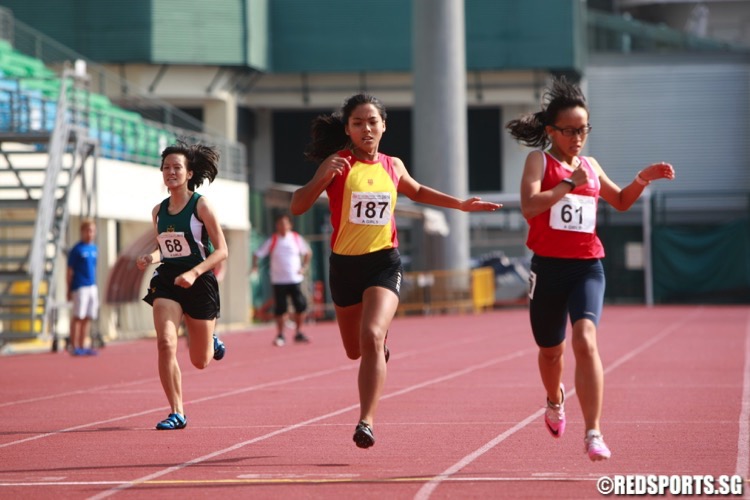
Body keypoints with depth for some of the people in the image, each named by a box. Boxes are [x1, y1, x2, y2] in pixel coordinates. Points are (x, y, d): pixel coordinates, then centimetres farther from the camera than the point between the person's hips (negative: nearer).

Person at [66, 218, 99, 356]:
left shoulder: (94, 249, 13)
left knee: (88, 318, 7)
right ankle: (74, 347, -2)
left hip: (92, 287, 7)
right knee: (78, 317, -5)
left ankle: (82, 346, 13)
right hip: (80, 287, -7)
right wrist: (69, 291, -8)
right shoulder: (77, 249, -6)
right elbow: (70, 271, -5)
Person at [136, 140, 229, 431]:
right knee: (165, 344, -19)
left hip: (199, 283, -3)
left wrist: (194, 273, -23)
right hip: (167, 280, 3)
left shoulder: (201, 205, -9)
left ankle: (212, 342, 46)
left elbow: (221, 251, -10)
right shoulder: (159, 211, 6)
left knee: (200, 361, 8)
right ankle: (176, 413, -10)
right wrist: (150, 258, -4)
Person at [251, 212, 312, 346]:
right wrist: (255, 266, -16)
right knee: (280, 309, -3)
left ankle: (299, 334, 9)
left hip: (295, 279, 1)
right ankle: (280, 335, 10)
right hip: (278, 280, -1)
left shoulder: (296, 238, 4)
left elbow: (308, 252, 18)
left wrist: (304, 267, 7)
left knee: (301, 306, -5)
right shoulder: (272, 241, -1)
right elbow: (257, 254, 1)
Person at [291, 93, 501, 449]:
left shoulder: (393, 166, 6)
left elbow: (416, 192, 29)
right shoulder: (339, 165, -5)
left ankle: (367, 420, -23)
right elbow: (297, 207, -13)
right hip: (345, 263, 0)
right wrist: (320, 178, -30)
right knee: (355, 350, 15)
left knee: (371, 338, -23)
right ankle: (381, 339, 53)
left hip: (384, 263, 0)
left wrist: (461, 204, 26)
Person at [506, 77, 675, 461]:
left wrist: (643, 179, 12)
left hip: (588, 267, 2)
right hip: (548, 267, -2)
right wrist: (570, 184, -22)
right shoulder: (540, 161, -1)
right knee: (551, 350, 15)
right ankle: (555, 401, 50)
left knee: (585, 340, -21)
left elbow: (620, 201, 28)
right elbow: (529, 206, -18)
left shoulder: (590, 166, 12)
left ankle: (593, 433, -24)